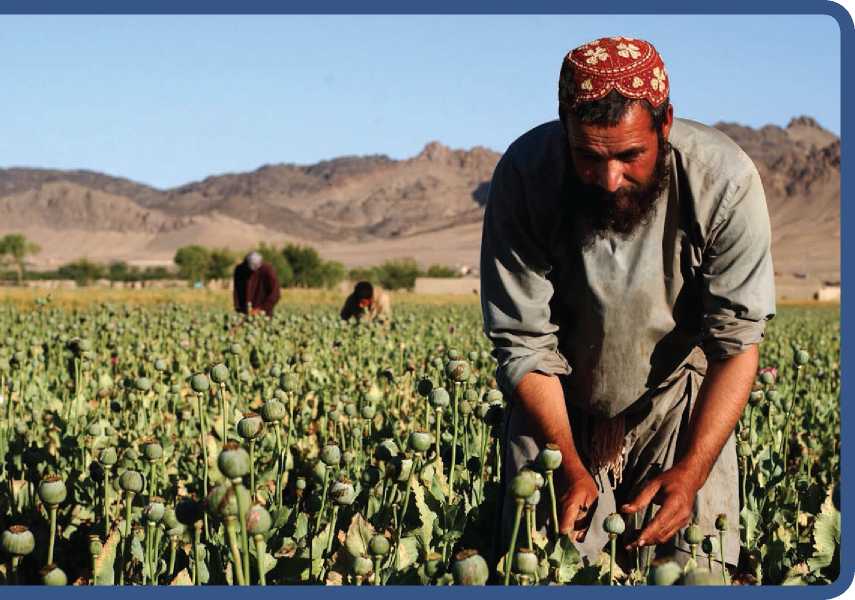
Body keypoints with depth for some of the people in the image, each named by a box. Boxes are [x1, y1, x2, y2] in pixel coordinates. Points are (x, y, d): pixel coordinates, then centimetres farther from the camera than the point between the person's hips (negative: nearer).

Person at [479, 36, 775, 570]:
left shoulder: (724, 181, -26)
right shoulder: (525, 175, -25)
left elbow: (737, 342, -22)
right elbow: (523, 342, -19)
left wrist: (690, 471, -33)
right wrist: (570, 466, -28)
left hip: (680, 401, 0)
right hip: (558, 404, 0)